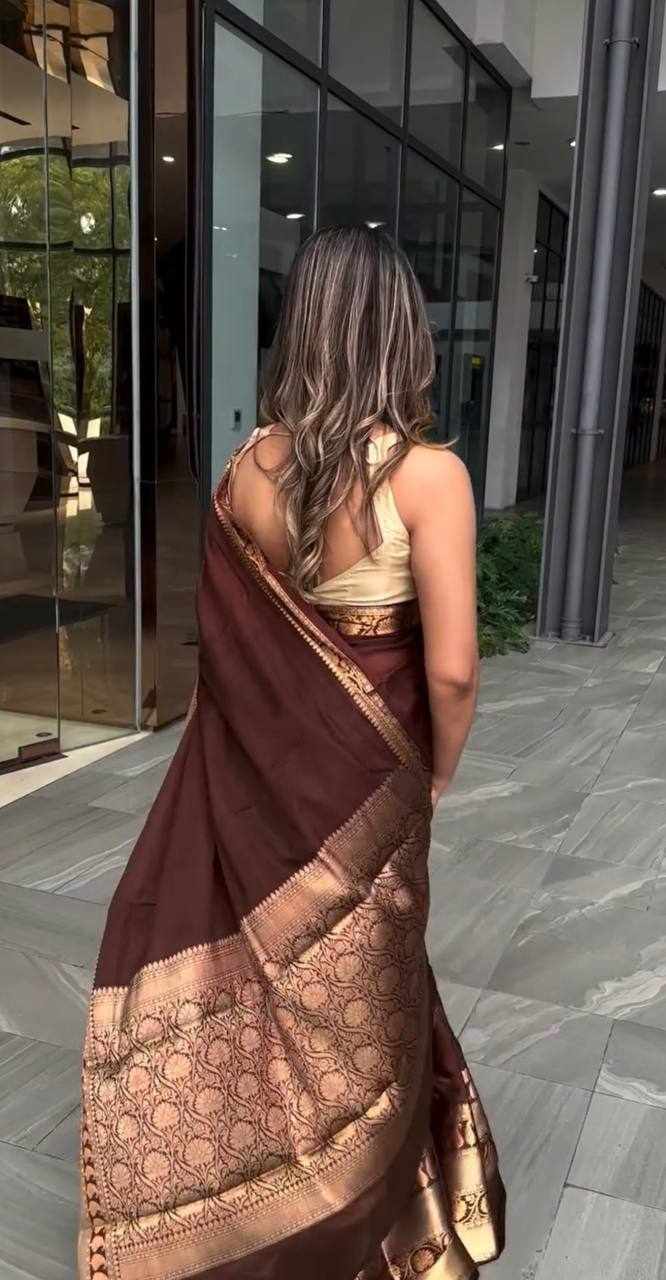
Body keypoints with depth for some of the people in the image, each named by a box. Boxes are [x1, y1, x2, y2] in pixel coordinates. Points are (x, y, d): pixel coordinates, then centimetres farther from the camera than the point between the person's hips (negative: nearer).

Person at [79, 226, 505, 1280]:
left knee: (261, 972, 23)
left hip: (260, 764, 4)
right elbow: (450, 670, -21)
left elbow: (225, 637, 0)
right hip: (364, 776, -3)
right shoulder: (427, 473, -19)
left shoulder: (249, 466, -6)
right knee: (356, 995, 17)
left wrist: (271, 731, 14)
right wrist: (436, 773, -2)